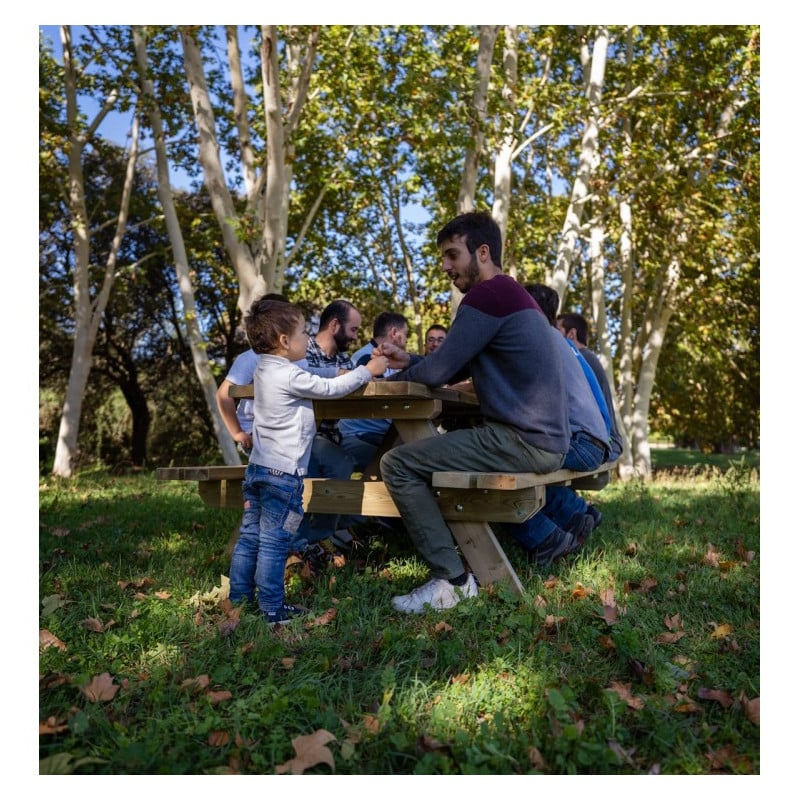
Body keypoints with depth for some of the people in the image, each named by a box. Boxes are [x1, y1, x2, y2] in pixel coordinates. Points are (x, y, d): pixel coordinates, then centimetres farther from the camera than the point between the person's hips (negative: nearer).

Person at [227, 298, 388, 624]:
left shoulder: (264, 370, 11)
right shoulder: (290, 376, -17)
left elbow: (315, 379, 22)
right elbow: (330, 388, -8)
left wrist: (354, 371, 23)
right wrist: (367, 371, 5)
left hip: (257, 467, 9)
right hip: (283, 473, -9)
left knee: (250, 537, 14)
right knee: (273, 542, -2)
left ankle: (240, 599, 23)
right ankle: (272, 609, 7)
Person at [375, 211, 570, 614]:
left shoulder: (487, 295, -12)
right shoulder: (513, 294, 19)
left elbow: (439, 372, -13)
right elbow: (456, 370, 19)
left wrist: (391, 376, 4)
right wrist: (407, 362, 8)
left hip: (523, 442, -11)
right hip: (544, 440, 11)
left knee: (397, 463, -10)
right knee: (432, 447, 26)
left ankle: (452, 579, -6)